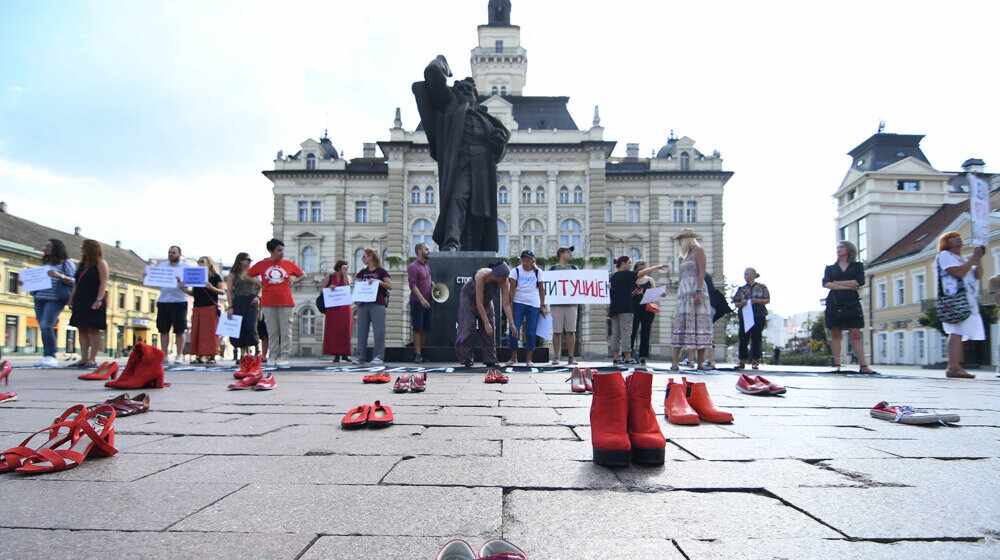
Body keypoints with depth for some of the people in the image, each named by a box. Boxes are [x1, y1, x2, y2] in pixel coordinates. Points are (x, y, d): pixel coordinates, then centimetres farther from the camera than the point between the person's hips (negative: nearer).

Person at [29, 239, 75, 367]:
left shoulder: (66, 262, 3)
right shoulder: (46, 264, 23)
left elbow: (73, 281, -5)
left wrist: (60, 276, -19)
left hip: (55, 299, -7)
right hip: (40, 298, 7)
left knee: (46, 326, -18)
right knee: (43, 327, 3)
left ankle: (51, 357, -13)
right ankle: (46, 357, 6)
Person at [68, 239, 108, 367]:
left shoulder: (100, 264, -3)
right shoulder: (82, 264, 18)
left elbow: (103, 283, -11)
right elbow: (76, 283, 21)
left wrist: (99, 299, -20)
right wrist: (72, 298, 13)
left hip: (93, 302, -8)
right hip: (80, 302, 8)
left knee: (93, 329, -7)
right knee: (82, 330, 5)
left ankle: (92, 359, -6)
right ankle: (83, 358, 6)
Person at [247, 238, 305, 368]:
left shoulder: (289, 264, 7)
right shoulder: (261, 264, 6)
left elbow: (303, 275, 17)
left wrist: (293, 282, 2)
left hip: (285, 303, 0)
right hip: (268, 303, 0)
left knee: (285, 331, -2)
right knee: (272, 332, 4)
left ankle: (284, 358, 2)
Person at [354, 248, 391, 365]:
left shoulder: (381, 271, 2)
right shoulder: (362, 272, 16)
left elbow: (390, 286, -3)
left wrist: (378, 281, -17)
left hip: (377, 304, -5)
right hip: (363, 304, 5)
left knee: (379, 330, -6)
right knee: (362, 330, 4)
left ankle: (378, 356, -2)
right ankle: (360, 356, 10)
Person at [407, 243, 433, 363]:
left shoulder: (427, 266, 18)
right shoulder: (413, 267, -8)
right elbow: (413, 285, -15)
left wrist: (432, 284, 7)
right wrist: (422, 299, -23)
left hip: (428, 302, 8)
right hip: (417, 302, -8)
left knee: (426, 328, 8)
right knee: (417, 329, -4)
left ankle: (420, 351, 17)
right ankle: (417, 354, 0)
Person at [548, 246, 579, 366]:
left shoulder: (575, 268, 16)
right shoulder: (553, 269, 8)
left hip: (571, 303, 2)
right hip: (556, 304, -2)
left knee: (571, 331, -1)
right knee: (557, 331, -2)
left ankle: (571, 358, 3)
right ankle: (556, 357, 5)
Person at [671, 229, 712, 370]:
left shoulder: (699, 251, 0)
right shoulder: (686, 255, 24)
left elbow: (702, 272, -10)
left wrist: (698, 292, -20)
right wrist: (679, 293, 18)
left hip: (696, 290, -8)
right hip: (684, 293, 8)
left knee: (698, 325, -9)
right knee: (680, 326, -2)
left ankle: (700, 363, -9)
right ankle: (675, 362, -7)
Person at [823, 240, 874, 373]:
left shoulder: (857, 266, 12)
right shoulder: (830, 268, 15)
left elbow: (859, 282, -5)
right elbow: (826, 284, -3)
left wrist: (837, 283, -3)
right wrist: (848, 286, -8)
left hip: (852, 303, -1)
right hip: (834, 303, 1)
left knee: (856, 335, -5)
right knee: (835, 334, -2)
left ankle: (863, 366, -6)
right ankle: (837, 365, -2)